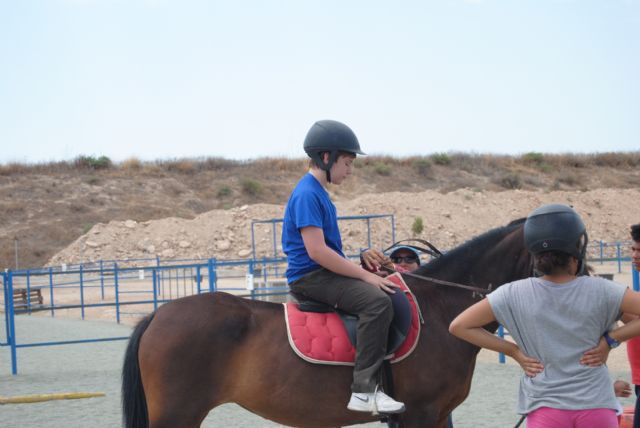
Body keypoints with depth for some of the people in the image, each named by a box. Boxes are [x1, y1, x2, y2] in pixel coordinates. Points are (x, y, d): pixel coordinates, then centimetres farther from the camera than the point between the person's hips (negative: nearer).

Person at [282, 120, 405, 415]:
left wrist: (363, 271, 13)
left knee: (387, 295, 15)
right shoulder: (307, 194, -15)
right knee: (377, 301, -28)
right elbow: (316, 251, -23)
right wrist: (365, 275, -19)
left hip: (323, 274, 11)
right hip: (310, 277, -11)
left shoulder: (317, 193, 17)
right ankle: (364, 389, -30)